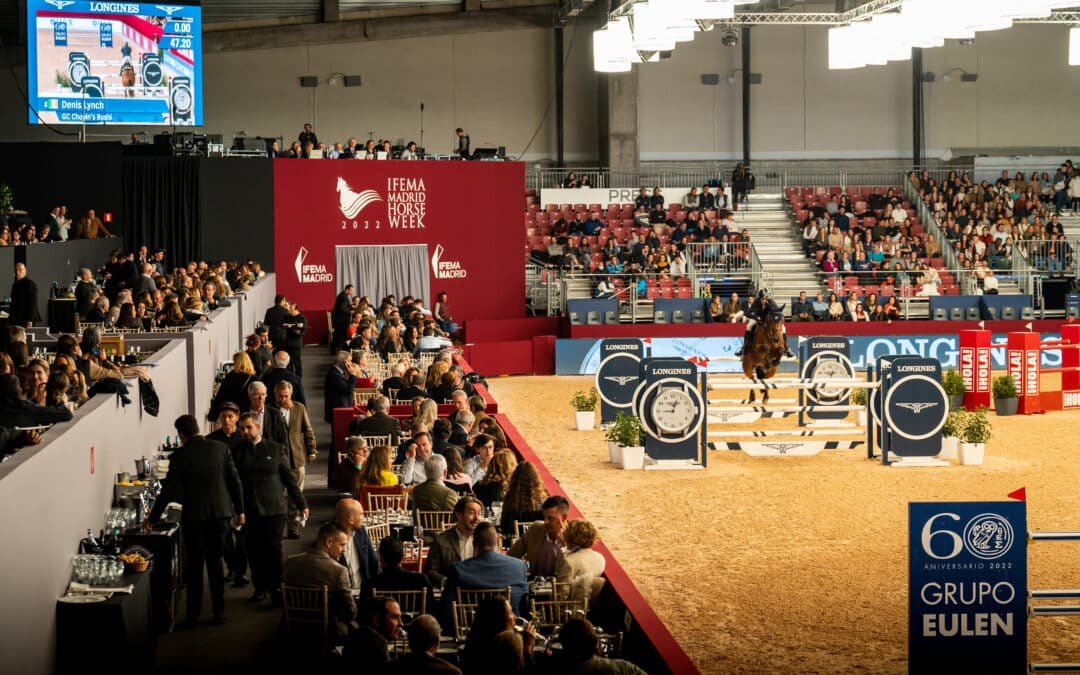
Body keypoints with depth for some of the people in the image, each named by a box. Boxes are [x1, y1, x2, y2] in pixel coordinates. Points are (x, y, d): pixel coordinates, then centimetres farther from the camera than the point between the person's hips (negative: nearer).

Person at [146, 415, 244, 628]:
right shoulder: (220, 448, 0)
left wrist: (152, 518, 4)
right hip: (220, 513, 3)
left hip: (194, 516, -3)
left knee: (194, 567, 6)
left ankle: (193, 616, 9)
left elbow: (168, 491, -6)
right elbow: (234, 481, 2)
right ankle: (219, 612, 15)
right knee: (215, 562, 14)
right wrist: (240, 510, 11)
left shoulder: (180, 456, -8)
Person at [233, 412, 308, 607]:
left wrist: (301, 504, 7)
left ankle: (276, 589, -1)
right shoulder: (237, 452, 7)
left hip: (273, 510, -1)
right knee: (254, 552, 4)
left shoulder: (276, 449, 6)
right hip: (248, 511, 1)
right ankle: (260, 588, 16)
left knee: (273, 550, -5)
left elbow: (289, 478, 8)